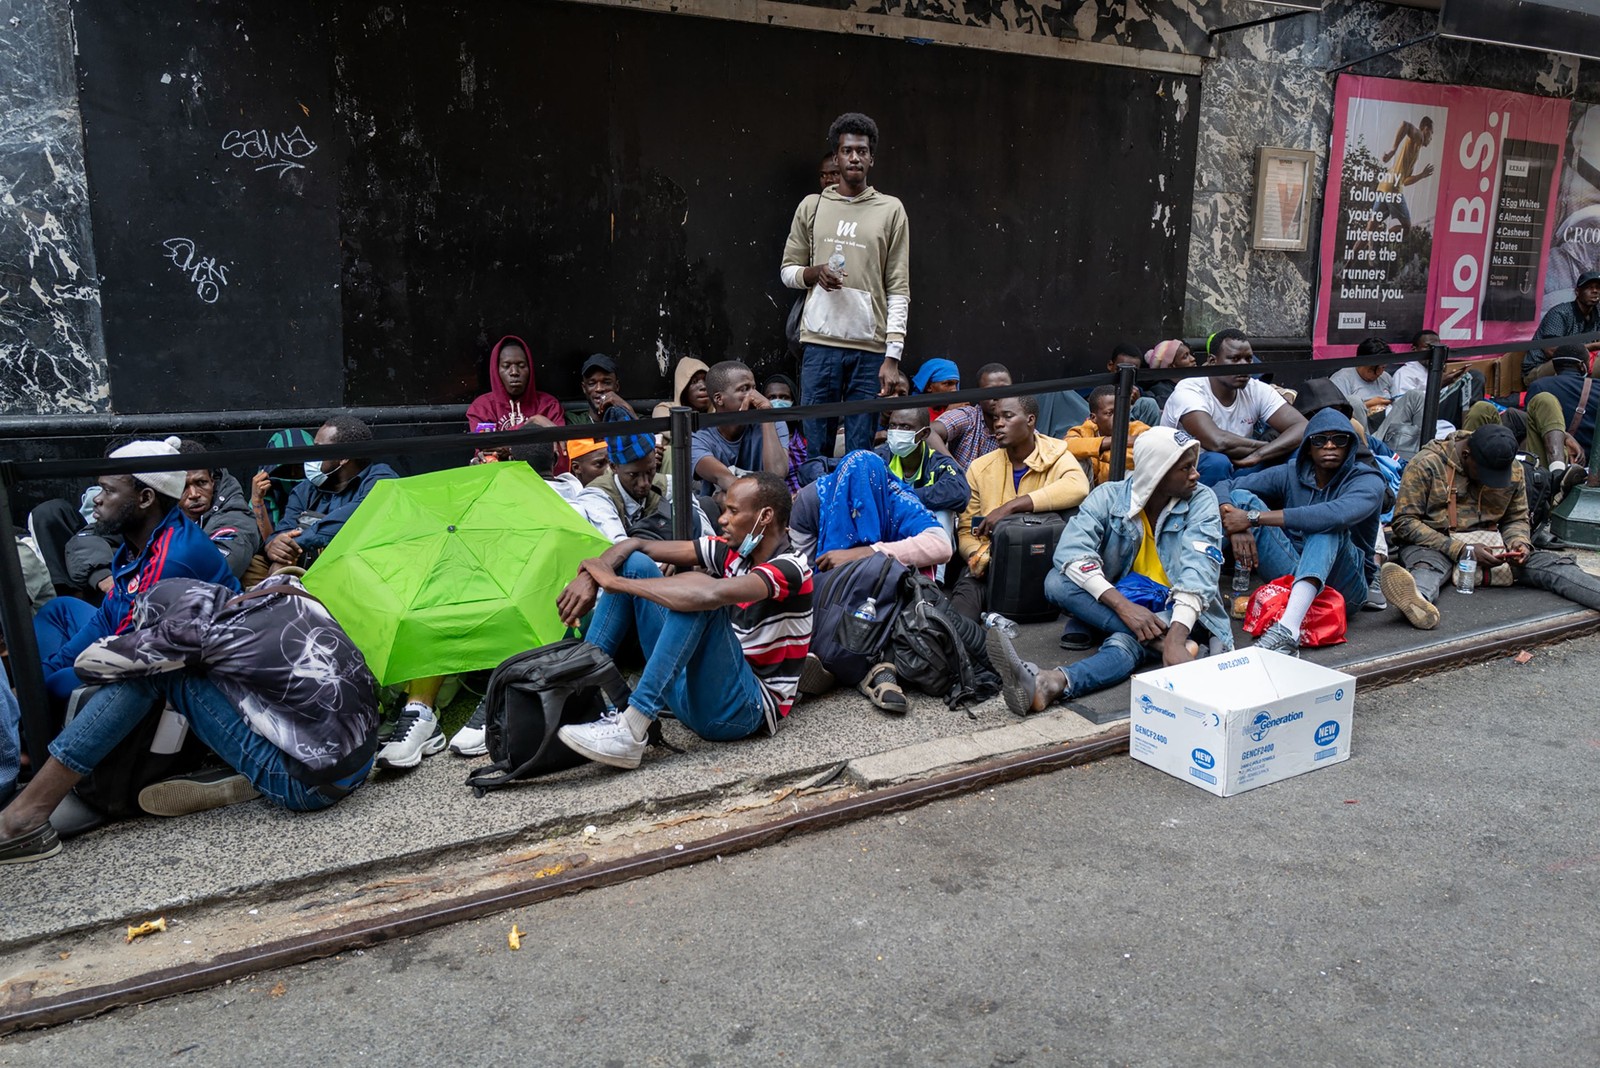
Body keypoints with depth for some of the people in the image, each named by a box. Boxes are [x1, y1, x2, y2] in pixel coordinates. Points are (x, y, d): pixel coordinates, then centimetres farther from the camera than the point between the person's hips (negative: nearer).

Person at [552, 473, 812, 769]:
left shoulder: (789, 569, -15)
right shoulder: (731, 551, 6)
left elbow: (712, 594, -35)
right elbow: (637, 545, 4)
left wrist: (616, 582, -25)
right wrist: (591, 576, -17)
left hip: (743, 709, -7)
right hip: (692, 690, 8)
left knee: (697, 587, -31)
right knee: (636, 564, 1)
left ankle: (629, 732, -34)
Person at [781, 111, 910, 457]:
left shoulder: (891, 210, 6)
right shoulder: (812, 207, 11)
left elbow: (899, 289, 3)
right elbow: (788, 270, 16)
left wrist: (893, 355, -5)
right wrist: (815, 273, -8)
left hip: (870, 347, -1)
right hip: (820, 342, 1)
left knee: (861, 449, 1)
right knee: (815, 444, 2)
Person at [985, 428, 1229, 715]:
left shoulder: (1201, 500, -8)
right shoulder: (1109, 496, -6)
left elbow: (1199, 570, -23)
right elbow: (1070, 552, -21)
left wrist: (1176, 638, -40)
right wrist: (1123, 605, -36)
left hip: (1179, 611, -3)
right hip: (1117, 602, 4)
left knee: (1126, 641, -36)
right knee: (1056, 582, -23)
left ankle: (1052, 685, -63)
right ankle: (1157, 639, -33)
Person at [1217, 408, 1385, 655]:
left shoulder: (1369, 481, -9)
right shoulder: (1291, 473, 4)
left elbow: (1336, 514, -32)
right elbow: (1225, 486, -3)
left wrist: (1254, 518, -34)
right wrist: (1235, 527, -25)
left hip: (1344, 584, -3)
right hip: (1293, 576, 3)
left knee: (1328, 526, -35)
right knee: (1241, 497, -12)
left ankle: (1288, 629, -54)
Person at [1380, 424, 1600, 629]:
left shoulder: (1513, 470, 6)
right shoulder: (1427, 464, -11)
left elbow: (1516, 519, 19)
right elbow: (1405, 522, -13)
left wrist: (1520, 543, -7)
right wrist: (1460, 550, -20)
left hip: (1486, 542, 6)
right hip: (1434, 544, -6)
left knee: (1547, 562, -17)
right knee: (1428, 564, -40)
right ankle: (1418, 601, -74)